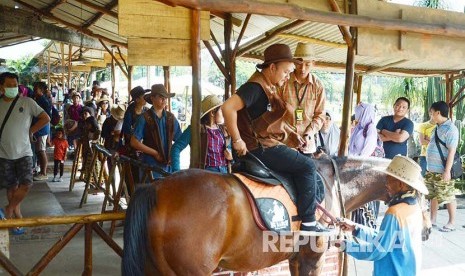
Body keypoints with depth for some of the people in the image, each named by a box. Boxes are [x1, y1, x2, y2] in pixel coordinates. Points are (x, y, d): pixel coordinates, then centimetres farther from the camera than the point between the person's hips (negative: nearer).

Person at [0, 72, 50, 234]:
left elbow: (45, 118, -2)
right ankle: (17, 217, 21)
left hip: (24, 152, -1)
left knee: (26, 184, -11)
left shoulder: (27, 102, -4)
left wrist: (29, 131, -4)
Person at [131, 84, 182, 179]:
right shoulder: (145, 118, -4)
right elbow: (134, 142, -8)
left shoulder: (170, 117, 7)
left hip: (169, 164, 4)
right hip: (151, 165, -4)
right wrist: (155, 153, -10)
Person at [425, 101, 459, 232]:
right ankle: (433, 220, 25)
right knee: (433, 196, 15)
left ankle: (451, 223, 12)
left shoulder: (450, 129, -15)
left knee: (448, 197, 1)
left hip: (442, 171, -9)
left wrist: (447, 171, -22)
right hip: (431, 169, 9)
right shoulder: (437, 128, 12)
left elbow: (452, 151, -19)